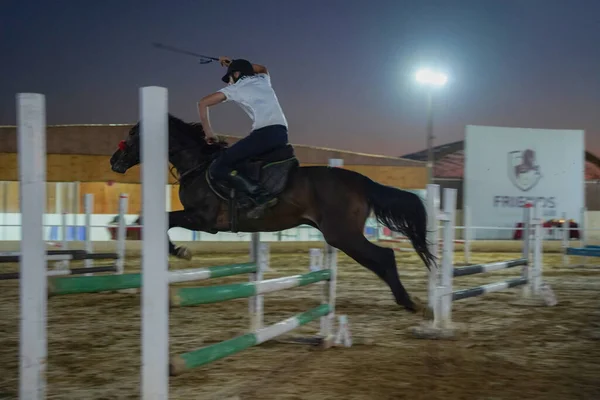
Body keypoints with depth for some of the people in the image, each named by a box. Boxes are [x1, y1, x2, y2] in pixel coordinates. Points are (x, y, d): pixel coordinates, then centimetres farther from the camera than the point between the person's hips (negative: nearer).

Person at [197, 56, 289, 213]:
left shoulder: (236, 88, 12)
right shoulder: (263, 79, 27)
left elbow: (203, 103, 9)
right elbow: (262, 68, 53)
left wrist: (208, 132, 18)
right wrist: (233, 63, 54)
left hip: (264, 133, -7)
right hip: (282, 134, 7)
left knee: (217, 168, -5)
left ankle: (259, 195, -21)